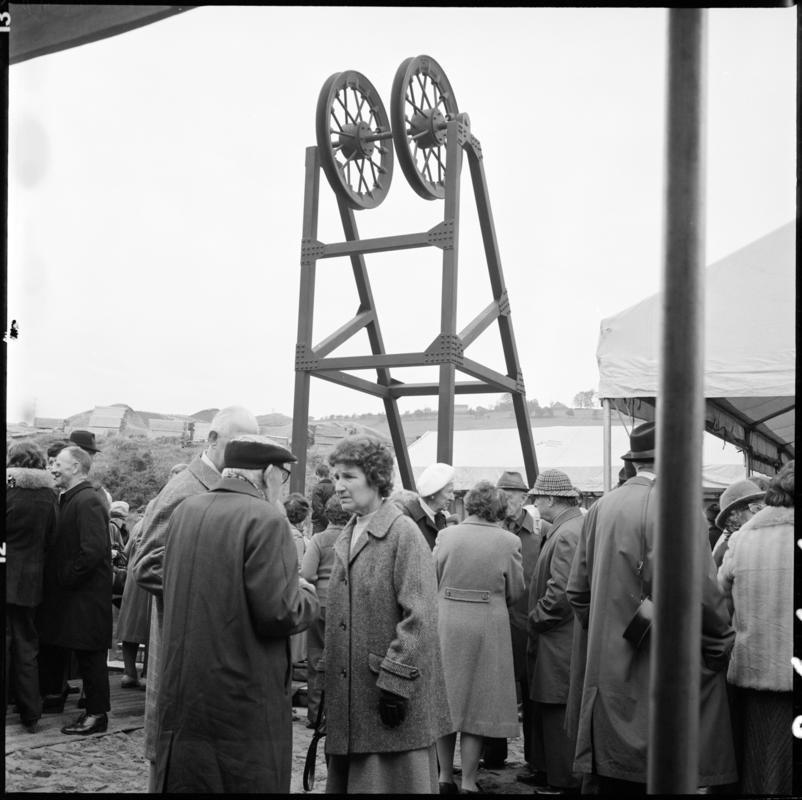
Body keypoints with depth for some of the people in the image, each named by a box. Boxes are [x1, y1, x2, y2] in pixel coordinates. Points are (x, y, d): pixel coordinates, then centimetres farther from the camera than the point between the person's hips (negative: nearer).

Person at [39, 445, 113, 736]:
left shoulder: (88, 502, -17)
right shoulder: (70, 499, 13)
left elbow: (94, 550, -25)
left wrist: (66, 577, -16)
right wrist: (58, 577, 8)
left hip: (87, 597, -9)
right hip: (73, 594, 9)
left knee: (90, 656, 0)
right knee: (86, 657, 14)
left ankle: (97, 714, 9)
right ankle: (95, 708, 23)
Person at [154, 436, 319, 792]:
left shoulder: (184, 512, 7)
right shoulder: (266, 519, -15)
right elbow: (278, 614, -20)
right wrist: (306, 596, 2)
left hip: (181, 696, 7)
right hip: (245, 705, -7)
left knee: (185, 780, 16)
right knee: (248, 782, 4)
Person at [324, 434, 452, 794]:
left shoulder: (404, 534, -11)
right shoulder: (346, 538, 13)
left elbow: (418, 619, -17)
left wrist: (395, 684, -19)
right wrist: (329, 676, 15)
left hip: (393, 699, -7)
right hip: (348, 698, 7)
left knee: (395, 780, 1)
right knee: (347, 778, 12)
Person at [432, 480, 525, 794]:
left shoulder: (446, 535, -5)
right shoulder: (508, 542, -8)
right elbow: (515, 592, 0)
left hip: (446, 623, 2)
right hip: (487, 626, -2)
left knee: (446, 699, 14)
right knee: (477, 702, 8)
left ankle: (445, 777, 22)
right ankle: (468, 782, 12)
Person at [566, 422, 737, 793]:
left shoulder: (601, 507, 5)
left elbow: (577, 590, 10)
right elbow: (700, 593, -18)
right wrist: (722, 646, -2)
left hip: (609, 676, 6)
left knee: (616, 780, 11)